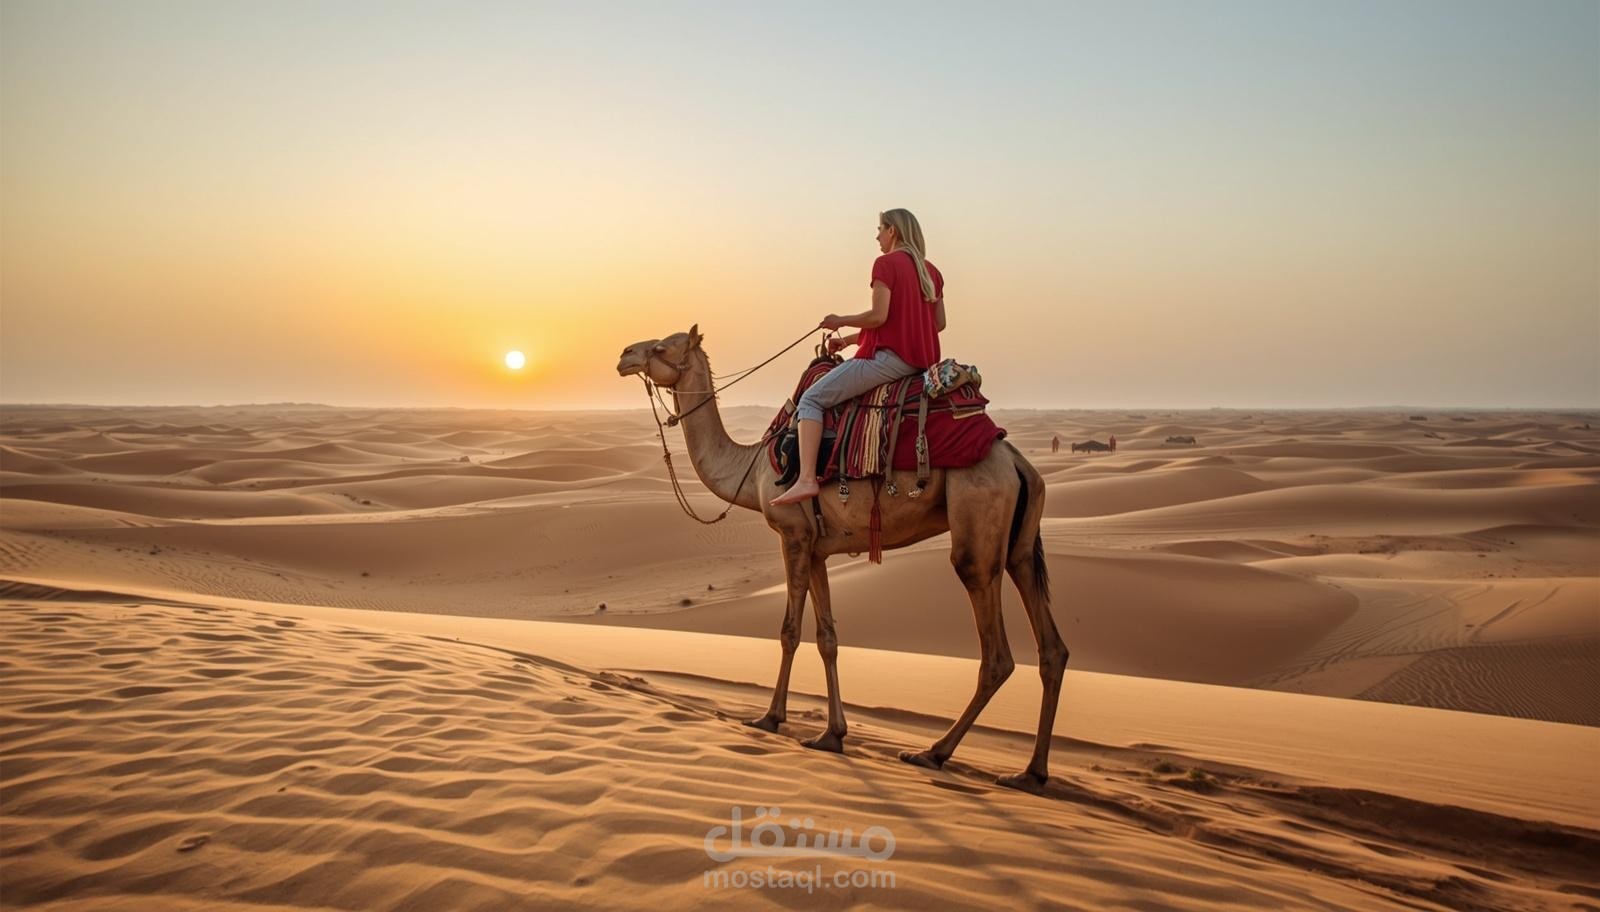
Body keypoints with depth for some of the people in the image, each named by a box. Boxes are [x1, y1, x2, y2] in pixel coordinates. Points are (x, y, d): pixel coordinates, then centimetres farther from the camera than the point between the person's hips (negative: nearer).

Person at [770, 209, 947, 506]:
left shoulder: (886, 263, -6)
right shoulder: (931, 271, 17)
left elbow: (879, 316, -16)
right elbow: (939, 323, 18)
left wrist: (840, 322, 0)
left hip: (890, 357, -9)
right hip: (924, 361, 9)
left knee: (812, 399, -7)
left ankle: (806, 479, -21)